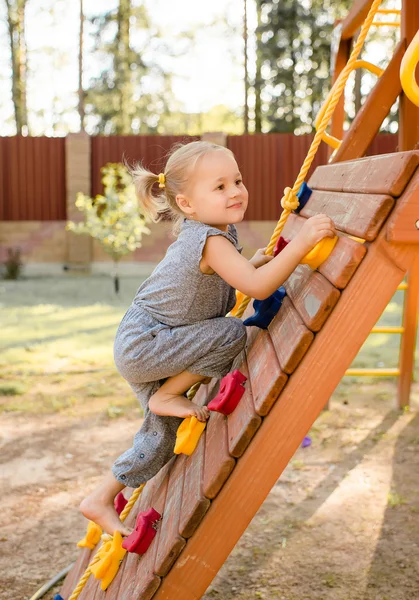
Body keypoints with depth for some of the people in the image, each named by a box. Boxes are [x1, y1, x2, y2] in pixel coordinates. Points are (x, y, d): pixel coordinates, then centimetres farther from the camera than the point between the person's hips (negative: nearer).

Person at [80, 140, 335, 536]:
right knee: (232, 333, -22)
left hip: (139, 345, 10)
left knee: (164, 433, 14)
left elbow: (234, 274, 26)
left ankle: (101, 500, 25)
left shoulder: (221, 230, 6)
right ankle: (167, 395, -7)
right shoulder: (210, 241, -25)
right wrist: (301, 242, -38)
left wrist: (260, 260, 13)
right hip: (143, 343, -10)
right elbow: (257, 286, -36)